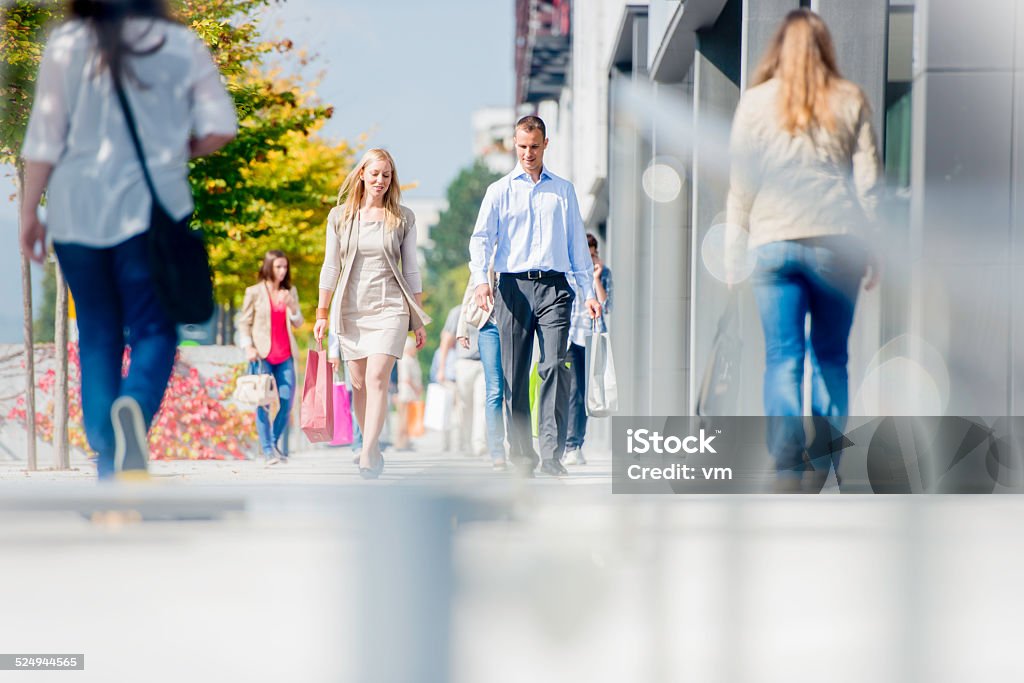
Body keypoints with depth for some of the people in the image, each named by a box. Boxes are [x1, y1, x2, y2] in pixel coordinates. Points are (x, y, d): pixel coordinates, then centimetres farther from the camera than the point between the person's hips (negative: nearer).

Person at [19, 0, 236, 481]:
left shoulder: (66, 45, 0)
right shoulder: (180, 45, -1)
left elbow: (45, 138, 0)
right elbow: (219, 129, -5)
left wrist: (29, 212, 8)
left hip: (76, 209, 2)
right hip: (152, 207, -1)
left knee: (97, 335, 12)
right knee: (154, 330, 4)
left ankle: (108, 465, 7)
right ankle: (135, 406, -29)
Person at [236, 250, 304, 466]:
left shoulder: (290, 292, 11)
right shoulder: (254, 292, 0)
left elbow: (298, 323, 11)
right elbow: (244, 323, 2)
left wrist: (291, 305, -7)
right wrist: (248, 347, -11)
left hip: (285, 355, 4)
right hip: (262, 355, -4)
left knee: (286, 401, -1)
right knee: (263, 403, -6)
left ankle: (279, 447, 13)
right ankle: (267, 451, -3)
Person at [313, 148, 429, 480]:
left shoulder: (403, 218, 5)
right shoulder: (340, 216, 7)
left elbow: (411, 269, 8)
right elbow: (331, 266, 9)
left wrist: (419, 320, 7)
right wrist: (321, 313, 5)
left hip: (389, 307, -2)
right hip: (351, 309, 2)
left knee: (377, 378, -16)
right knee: (359, 384, 4)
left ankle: (367, 455, -23)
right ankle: (373, 450, 15)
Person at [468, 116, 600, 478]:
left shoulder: (563, 190, 16)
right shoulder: (500, 191, 10)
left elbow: (577, 243, 18)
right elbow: (481, 238, 0)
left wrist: (588, 291, 9)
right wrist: (480, 279, -17)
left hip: (553, 287, 0)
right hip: (513, 286, 0)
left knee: (555, 366, -15)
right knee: (514, 375, 0)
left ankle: (551, 454, -17)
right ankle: (521, 456, 8)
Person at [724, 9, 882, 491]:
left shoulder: (755, 102, 5)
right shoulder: (850, 102, 7)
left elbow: (740, 186, 5)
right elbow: (867, 182, 6)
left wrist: (733, 257, 9)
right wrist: (872, 252, 12)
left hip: (773, 242, -1)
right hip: (836, 242, 1)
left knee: (782, 358, -1)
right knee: (831, 357, 12)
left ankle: (787, 468, -11)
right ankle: (826, 463, 12)